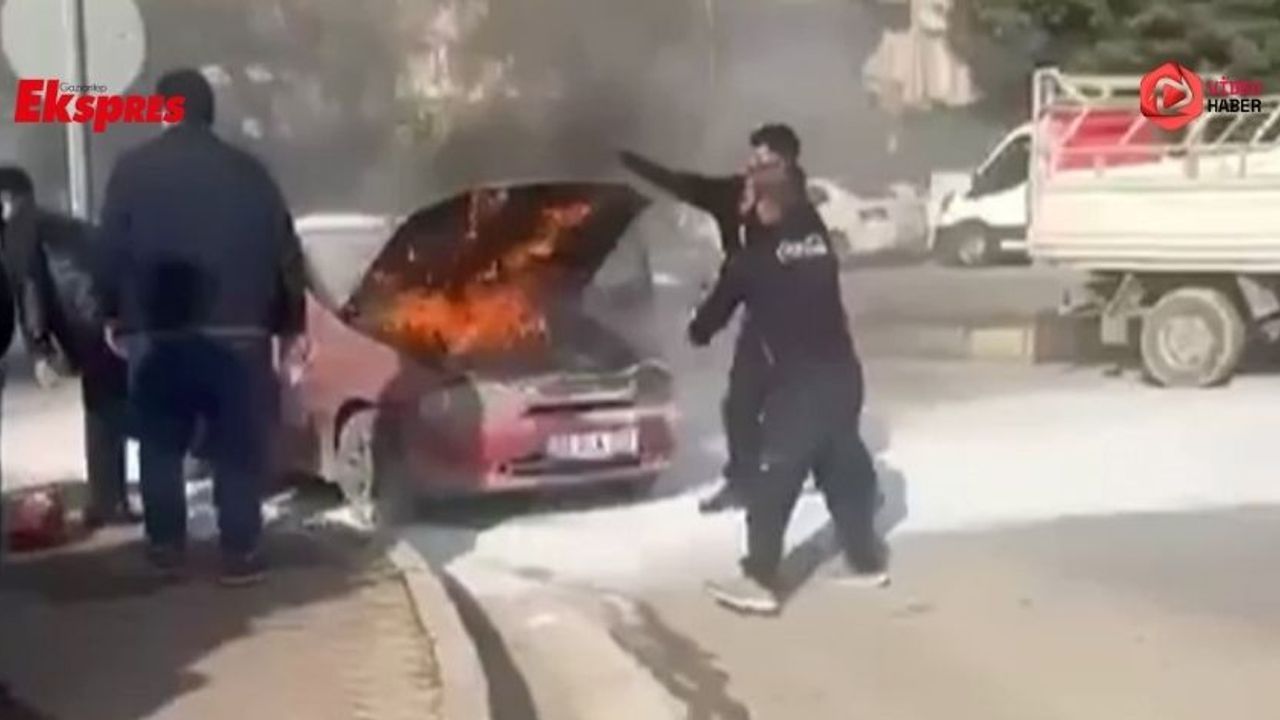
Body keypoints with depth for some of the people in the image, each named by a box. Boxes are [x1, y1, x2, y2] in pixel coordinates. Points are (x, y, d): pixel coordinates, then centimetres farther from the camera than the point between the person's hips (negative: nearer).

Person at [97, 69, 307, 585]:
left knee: (161, 445, 12)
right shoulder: (247, 172, 7)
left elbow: (111, 250, 2)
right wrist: (291, 324, 12)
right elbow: (284, 251, 6)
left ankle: (166, 546, 16)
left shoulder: (133, 170, 3)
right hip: (237, 331, 0)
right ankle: (240, 552, 1)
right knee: (238, 447, 2)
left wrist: (114, 316, 14)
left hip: (155, 331, 0)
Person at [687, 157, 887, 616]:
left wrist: (699, 331, 29)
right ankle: (866, 561, 30)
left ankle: (760, 581, 0)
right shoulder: (817, 237, 6)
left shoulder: (753, 257, -5)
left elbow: (720, 306, 9)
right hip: (842, 372, 6)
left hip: (798, 381, -6)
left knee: (773, 480, 0)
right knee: (844, 466, 20)